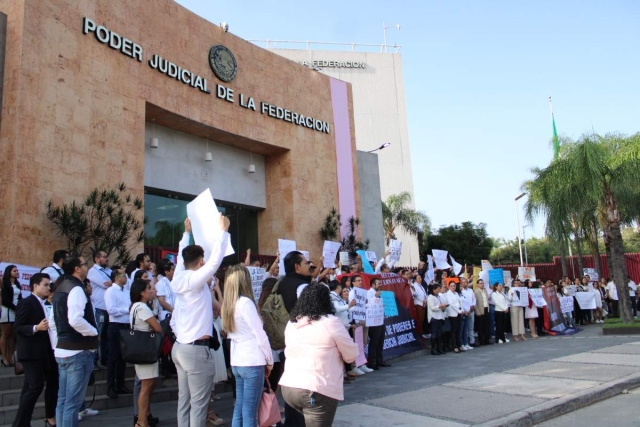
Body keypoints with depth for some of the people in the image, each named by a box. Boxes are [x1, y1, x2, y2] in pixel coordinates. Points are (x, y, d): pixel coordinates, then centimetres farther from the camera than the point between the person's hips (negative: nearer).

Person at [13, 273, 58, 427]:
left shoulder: (45, 304, 12)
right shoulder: (26, 303, -12)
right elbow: (17, 328, -18)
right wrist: (36, 328, -30)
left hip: (46, 351, 9)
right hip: (32, 352, -9)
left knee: (53, 383, 14)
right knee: (35, 387, -10)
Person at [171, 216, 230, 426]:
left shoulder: (178, 279, 6)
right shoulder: (195, 279, -14)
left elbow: (181, 256, 21)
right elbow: (216, 259, -19)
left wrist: (187, 232, 33)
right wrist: (223, 230, -10)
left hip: (180, 346, 8)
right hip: (197, 349, -8)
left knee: (184, 400, 11)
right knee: (199, 402, -2)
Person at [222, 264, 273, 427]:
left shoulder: (228, 303, 9)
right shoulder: (245, 302, -14)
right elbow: (260, 335, -13)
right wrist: (269, 360, -2)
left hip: (236, 362, 8)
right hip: (251, 363, -8)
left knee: (239, 408, 13)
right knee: (249, 413, -1)